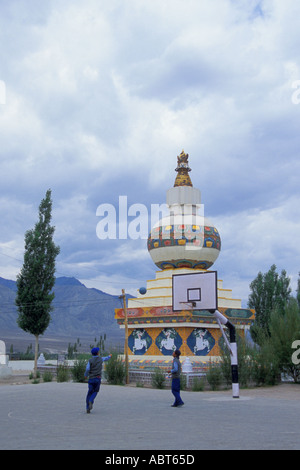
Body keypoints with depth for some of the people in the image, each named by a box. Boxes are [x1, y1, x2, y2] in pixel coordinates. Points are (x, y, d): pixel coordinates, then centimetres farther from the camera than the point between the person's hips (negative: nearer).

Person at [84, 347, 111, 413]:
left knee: (90, 393, 8)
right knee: (95, 392, 15)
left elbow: (87, 369, -15)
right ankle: (91, 401, -12)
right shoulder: (100, 359, 6)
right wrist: (109, 356, 51)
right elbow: (105, 358, 28)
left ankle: (88, 408, 1)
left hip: (91, 379, -1)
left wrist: (85, 375, 5)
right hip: (98, 378, 1)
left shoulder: (90, 360, -5)